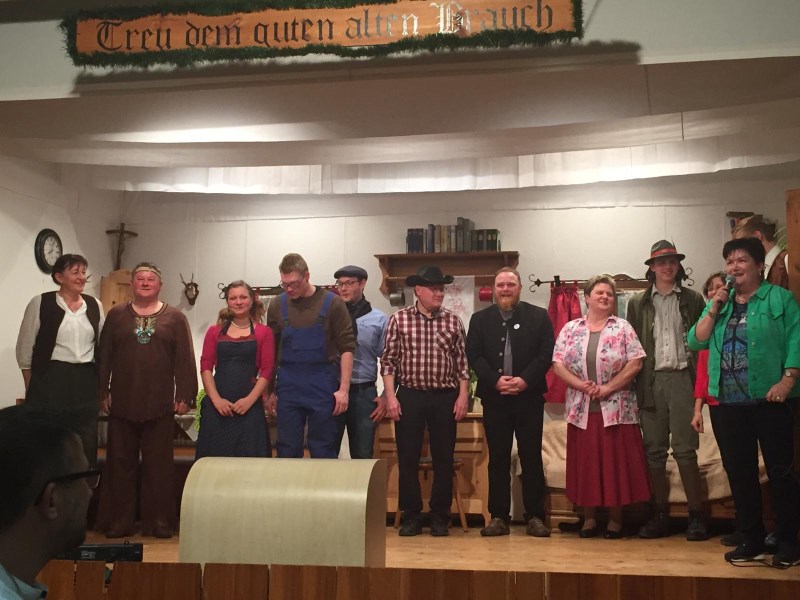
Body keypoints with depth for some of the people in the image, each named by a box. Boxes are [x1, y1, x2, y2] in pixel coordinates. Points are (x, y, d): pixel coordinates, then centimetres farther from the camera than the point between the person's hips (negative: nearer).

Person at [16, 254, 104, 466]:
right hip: (51, 380, -3)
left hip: (86, 381, 4)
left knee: (86, 442, 6)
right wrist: (32, 387, 0)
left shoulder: (95, 305, 8)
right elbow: (25, 348, 0)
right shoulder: (40, 303, -3)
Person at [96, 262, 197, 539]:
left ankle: (159, 520, 12)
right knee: (120, 462, 6)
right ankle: (119, 519, 14)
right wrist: (103, 391, 2)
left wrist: (184, 396, -5)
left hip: (160, 404, -1)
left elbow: (185, 360, 1)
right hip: (122, 403, 1)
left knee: (158, 464, 4)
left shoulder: (175, 318, 4)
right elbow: (104, 356, 8)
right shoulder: (116, 315, 9)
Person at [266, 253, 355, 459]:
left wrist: (344, 389, -10)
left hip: (322, 387, -2)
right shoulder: (278, 306, 5)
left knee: (323, 452, 5)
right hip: (288, 388, 3)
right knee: (287, 451, 7)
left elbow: (347, 347, -4)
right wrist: (270, 390, 8)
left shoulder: (332, 303, -4)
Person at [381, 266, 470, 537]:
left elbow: (462, 361, 6)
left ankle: (440, 516, 18)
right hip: (409, 396, -1)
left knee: (443, 459, 6)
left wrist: (463, 395, -2)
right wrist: (390, 396, -7)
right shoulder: (399, 319, -1)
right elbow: (388, 360, -1)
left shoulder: (453, 321, 4)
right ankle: (411, 515, 16)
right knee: (407, 459, 3)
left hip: (445, 397, 1)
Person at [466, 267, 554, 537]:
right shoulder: (480, 319, 9)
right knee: (498, 459, 5)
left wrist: (525, 380, -14)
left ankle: (535, 517, 9)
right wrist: (495, 380, -12)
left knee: (531, 457, 3)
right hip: (494, 397, 1)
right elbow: (474, 355, 1)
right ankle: (499, 516, 10)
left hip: (529, 396, -1)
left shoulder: (538, 316, 5)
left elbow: (546, 353, -2)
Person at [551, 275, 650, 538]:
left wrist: (608, 388, -14)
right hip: (581, 409, 2)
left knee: (616, 463, 1)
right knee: (585, 464, 6)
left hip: (617, 409, -2)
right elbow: (558, 364, 1)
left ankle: (615, 519, 13)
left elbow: (635, 363, -6)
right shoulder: (570, 329, 6)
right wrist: (581, 385, -13)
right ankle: (589, 518, 17)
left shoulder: (623, 328, 1)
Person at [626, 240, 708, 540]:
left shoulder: (692, 300, 7)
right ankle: (660, 515, 12)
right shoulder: (638, 303, 10)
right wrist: (634, 383, 1)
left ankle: (697, 515, 3)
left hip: (682, 377, -2)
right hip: (651, 381, 2)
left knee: (684, 450, -5)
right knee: (654, 451, 5)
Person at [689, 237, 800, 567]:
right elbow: (695, 341, 8)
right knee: (739, 473, 9)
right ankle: (752, 541, 20)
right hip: (727, 403, 5)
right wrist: (714, 310, -3)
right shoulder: (719, 303, 16)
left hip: (770, 400, -5)